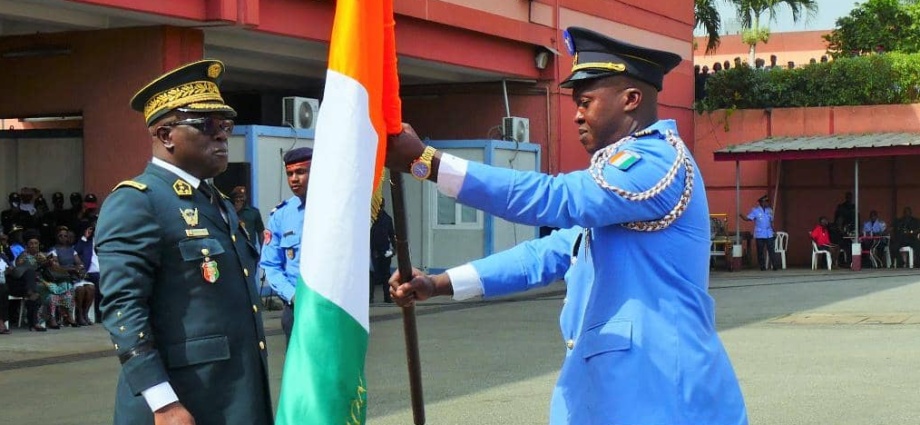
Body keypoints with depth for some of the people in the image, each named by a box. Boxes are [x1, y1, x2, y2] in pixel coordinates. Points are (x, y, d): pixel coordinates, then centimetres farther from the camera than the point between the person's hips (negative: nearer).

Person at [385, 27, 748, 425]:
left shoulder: (660, 159, -12)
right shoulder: (628, 167, 20)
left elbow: (555, 198, -24)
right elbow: (551, 253, 17)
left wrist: (424, 162, -26)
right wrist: (440, 283, 8)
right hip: (608, 385, 9)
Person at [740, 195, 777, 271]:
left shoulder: (770, 210, 11)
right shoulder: (755, 210, -2)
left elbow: (771, 221, 18)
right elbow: (748, 218, -9)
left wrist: (773, 231, 13)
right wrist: (741, 216, -27)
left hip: (769, 235, 3)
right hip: (759, 235, -3)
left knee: (771, 251, -3)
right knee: (760, 251, 1)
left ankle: (775, 266, -4)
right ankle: (762, 267, 8)